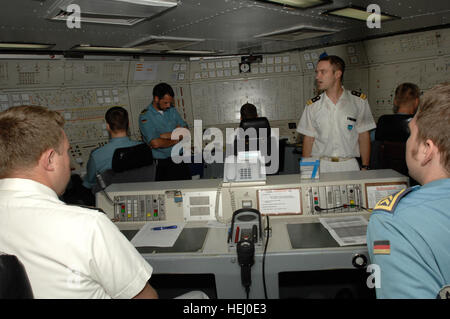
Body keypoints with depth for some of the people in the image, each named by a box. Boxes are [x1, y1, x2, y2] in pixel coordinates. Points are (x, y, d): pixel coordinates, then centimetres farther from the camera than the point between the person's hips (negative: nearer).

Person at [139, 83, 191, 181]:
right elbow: (155, 143, -17)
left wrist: (168, 135, -8)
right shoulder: (145, 117, -6)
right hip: (162, 163, -4)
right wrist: (175, 141, -2)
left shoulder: (172, 110, 14)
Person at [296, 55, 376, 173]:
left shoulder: (359, 100, 3)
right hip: (320, 166, 0)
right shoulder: (313, 105, 5)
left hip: (349, 166, 0)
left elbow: (364, 136, 5)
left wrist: (364, 168, 1)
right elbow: (308, 140, 6)